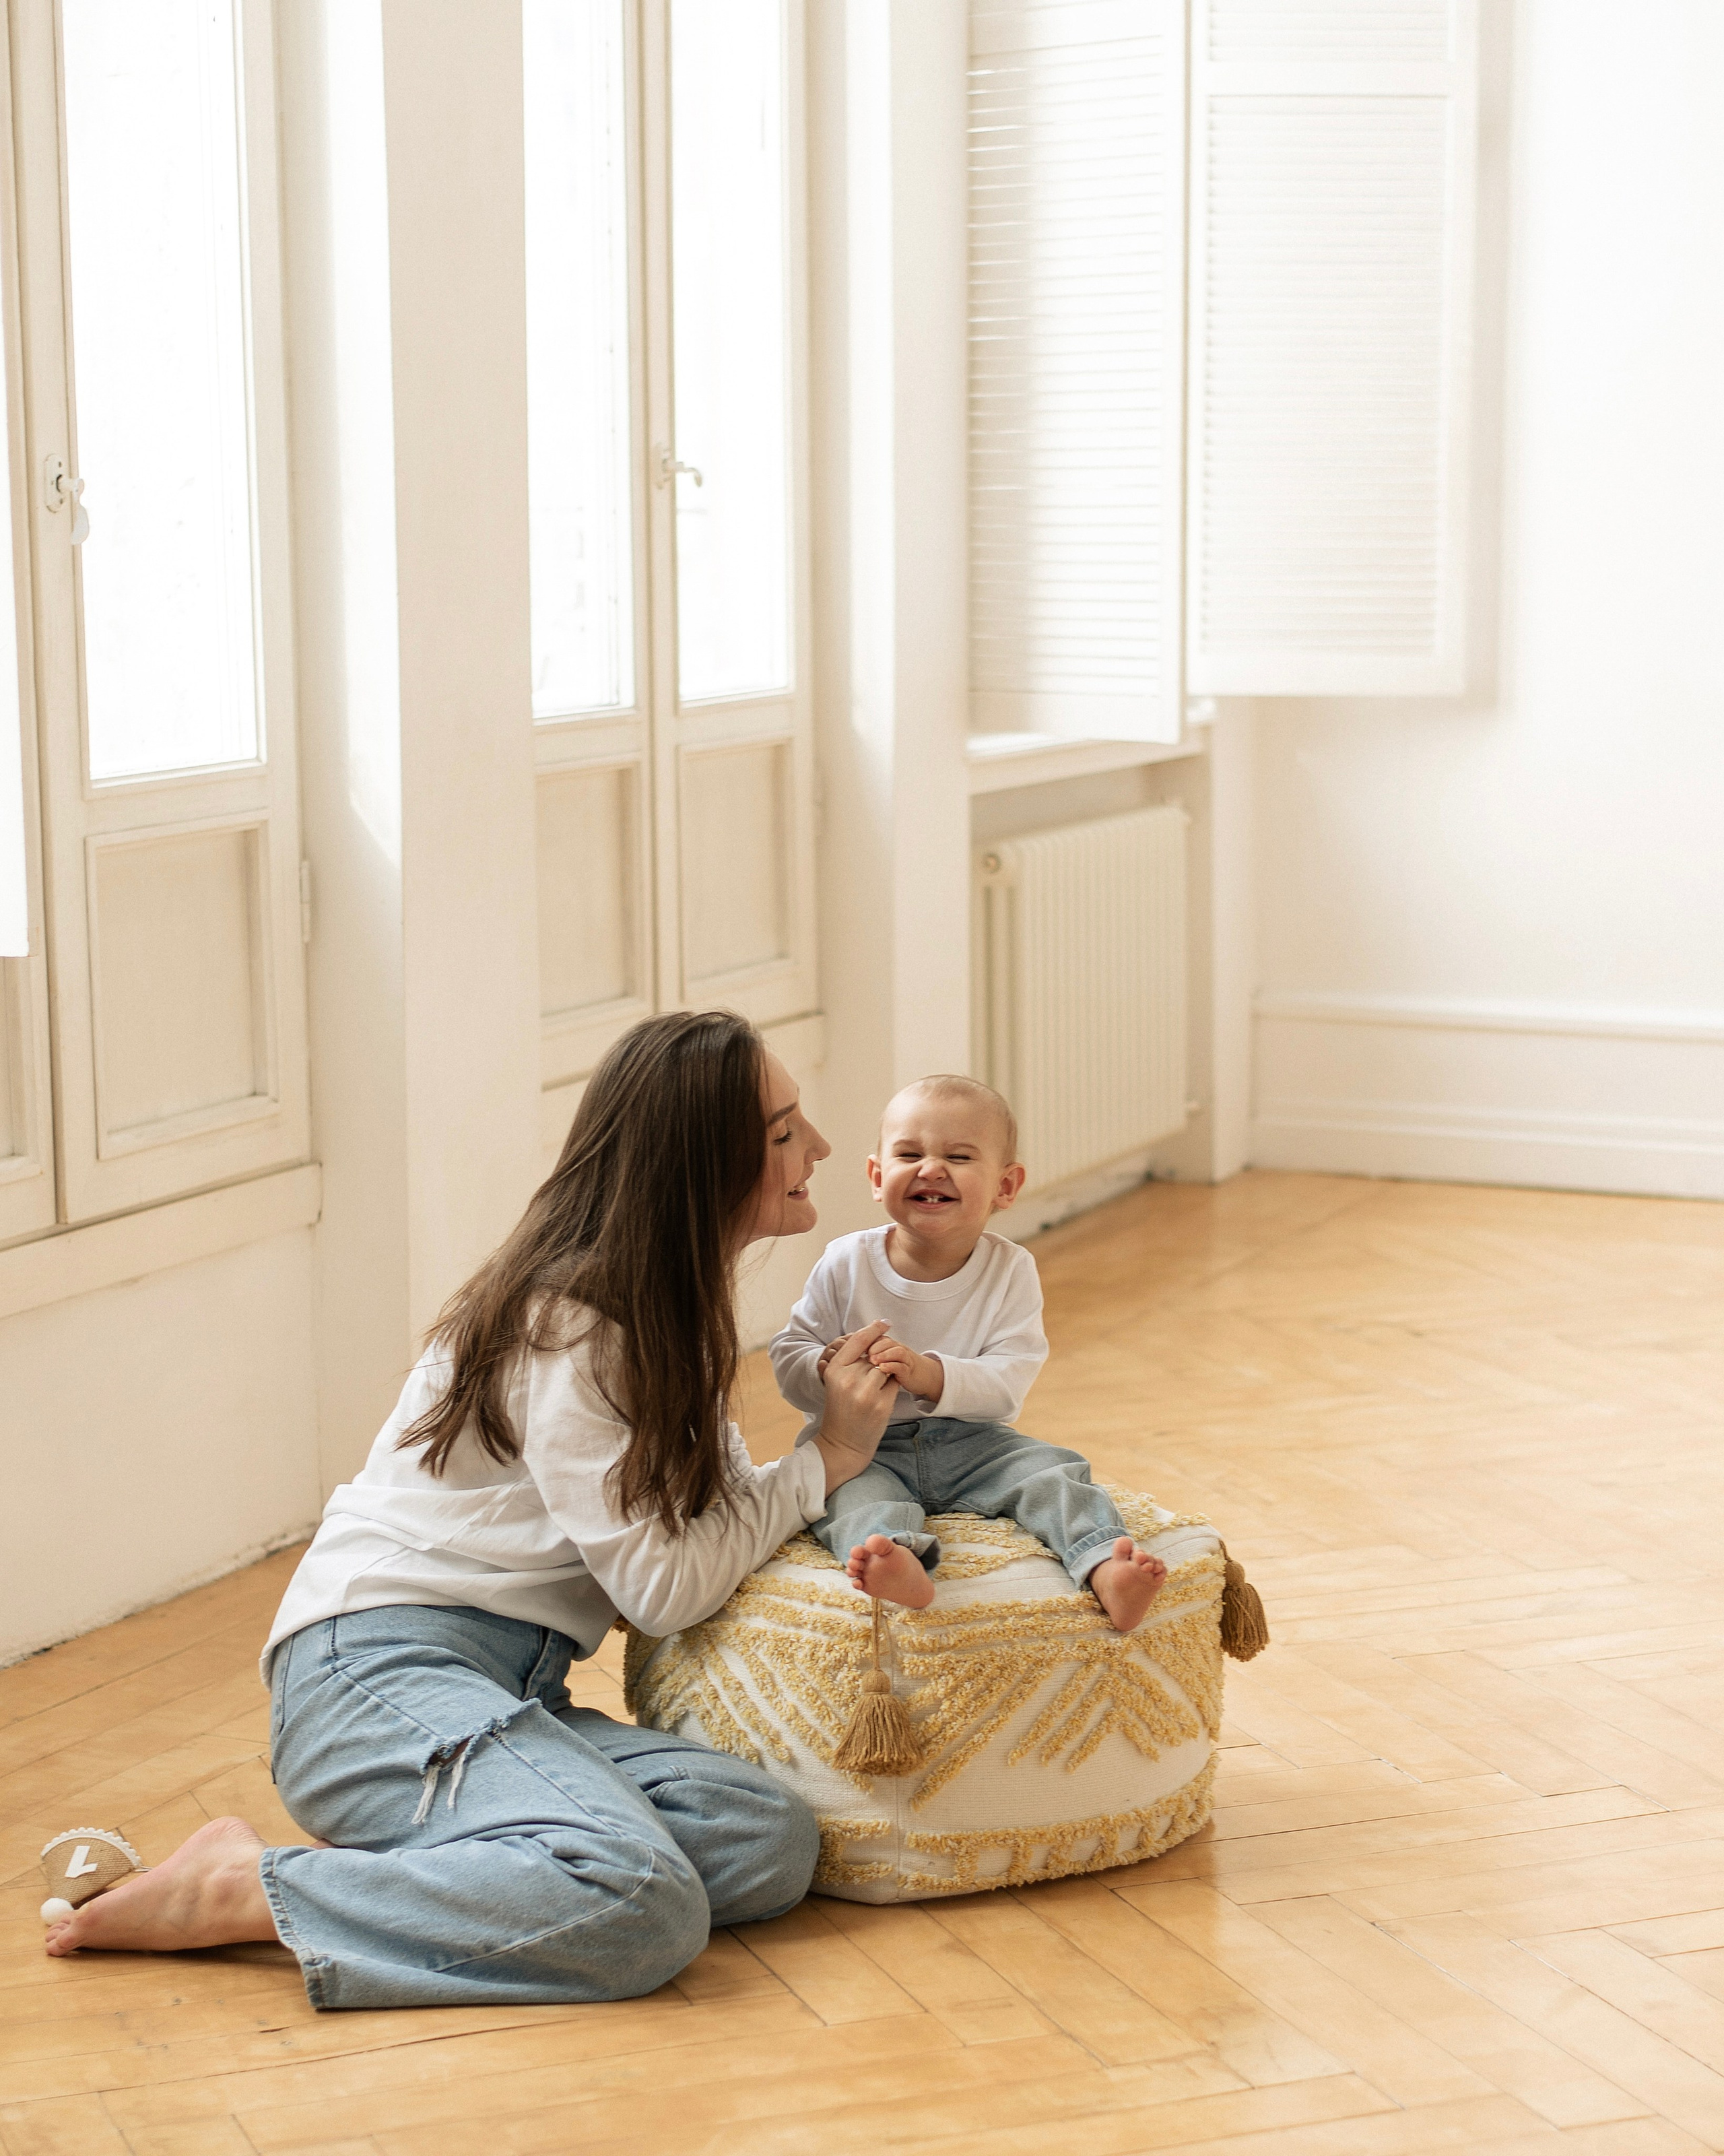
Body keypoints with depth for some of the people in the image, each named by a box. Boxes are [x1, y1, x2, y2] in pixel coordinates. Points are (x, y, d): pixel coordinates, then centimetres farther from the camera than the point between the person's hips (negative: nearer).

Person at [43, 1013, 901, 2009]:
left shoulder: (668, 1308, 17)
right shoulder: (563, 1328, -12)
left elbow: (718, 1508, 14)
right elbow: (663, 1587, -13)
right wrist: (828, 1459, -5)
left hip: (511, 1697, 9)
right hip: (380, 1672, -8)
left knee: (772, 1841, -17)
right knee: (640, 1906, -33)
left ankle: (420, 1853, -7)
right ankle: (236, 1890, -17)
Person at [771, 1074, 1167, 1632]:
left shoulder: (1010, 1271, -4)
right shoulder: (846, 1265, -3)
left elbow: (1009, 1382, -13)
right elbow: (787, 1359, -3)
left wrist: (929, 1375, -31)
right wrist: (829, 1372, -28)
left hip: (969, 1442, 2)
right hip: (865, 1448, -1)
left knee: (1052, 1470, -21)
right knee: (846, 1489, -33)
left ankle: (1106, 1567, -40)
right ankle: (895, 1559, -62)